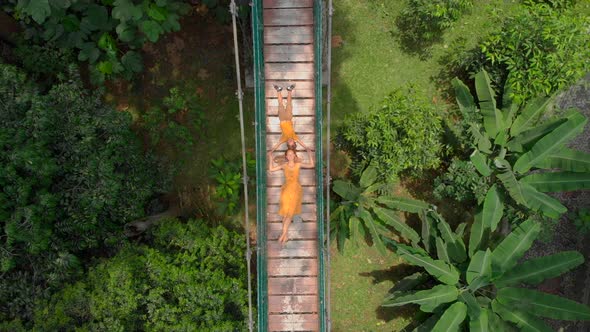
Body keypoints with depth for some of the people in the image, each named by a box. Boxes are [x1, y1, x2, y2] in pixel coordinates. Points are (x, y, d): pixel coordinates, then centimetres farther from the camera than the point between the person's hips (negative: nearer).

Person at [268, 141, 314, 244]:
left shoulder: (298, 165, 2)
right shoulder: (284, 166, 4)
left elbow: (311, 165, -5)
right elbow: (271, 169, -1)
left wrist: (309, 154, -6)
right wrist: (270, 157, -1)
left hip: (296, 189, 0)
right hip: (286, 188, 0)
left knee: (290, 212, 1)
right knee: (286, 212, -2)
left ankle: (283, 233, 7)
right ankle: (285, 235, 6)